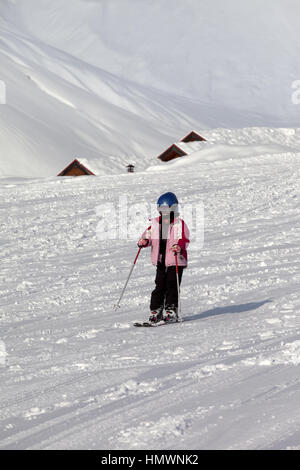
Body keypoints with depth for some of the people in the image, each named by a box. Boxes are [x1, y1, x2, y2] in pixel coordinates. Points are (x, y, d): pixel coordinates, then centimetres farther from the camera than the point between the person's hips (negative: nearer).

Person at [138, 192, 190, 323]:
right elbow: (148, 235, 14)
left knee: (172, 286, -7)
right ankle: (156, 311, 10)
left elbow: (184, 240, -12)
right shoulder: (155, 223, 9)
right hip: (160, 262, 4)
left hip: (176, 261, -4)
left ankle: (171, 312, -4)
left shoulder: (180, 224, -4)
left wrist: (179, 247, -33)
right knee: (159, 286, 5)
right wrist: (144, 241, -9)